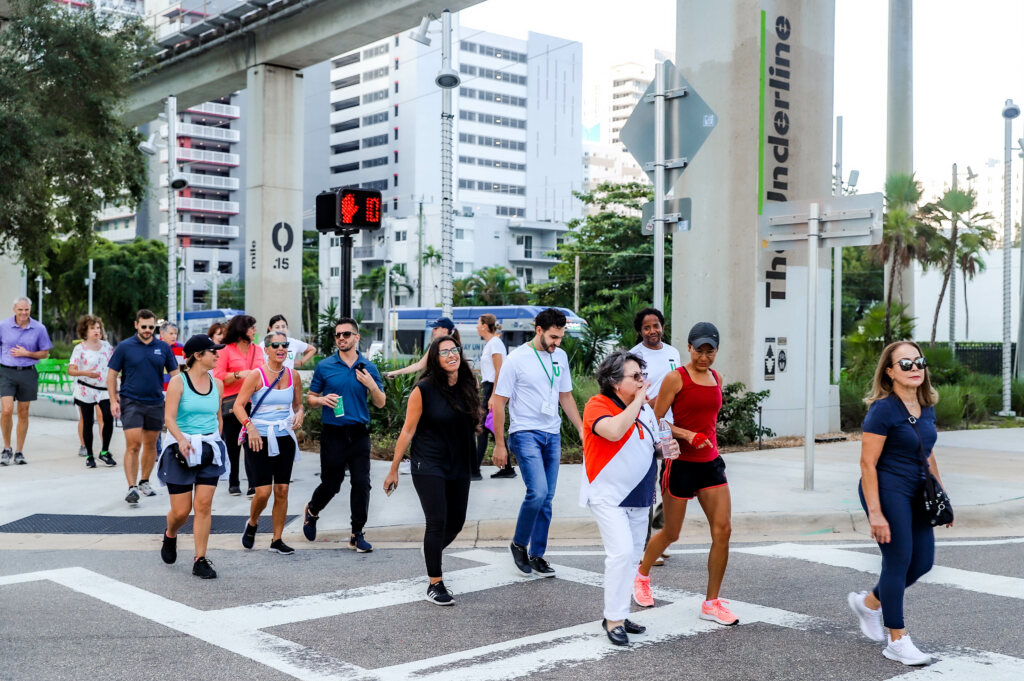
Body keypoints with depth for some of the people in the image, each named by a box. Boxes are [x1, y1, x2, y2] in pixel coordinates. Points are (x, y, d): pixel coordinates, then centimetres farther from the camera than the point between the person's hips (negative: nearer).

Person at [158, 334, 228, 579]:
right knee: (181, 511, 2)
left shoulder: (217, 384, 7)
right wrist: (181, 439, -29)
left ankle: (200, 560, 2)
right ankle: (170, 535, 36)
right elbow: (169, 417, -14)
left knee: (204, 506, -4)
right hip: (181, 450, -3)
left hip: (210, 449, 4)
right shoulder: (178, 381, -7)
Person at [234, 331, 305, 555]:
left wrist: (299, 414, -5)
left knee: (282, 490, 4)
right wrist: (250, 427, -22)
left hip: (285, 438, 4)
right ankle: (252, 524, 25)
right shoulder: (257, 375, -8)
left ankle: (277, 540, 16)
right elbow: (238, 405, -8)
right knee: (263, 492, -7)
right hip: (259, 439, -4)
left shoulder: (293, 376, 5)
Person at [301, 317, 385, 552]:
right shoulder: (324, 367, 1)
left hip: (359, 434, 1)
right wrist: (322, 400, -14)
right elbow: (310, 399, 8)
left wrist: (372, 385, -11)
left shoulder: (368, 368, 5)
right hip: (333, 434, -1)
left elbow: (380, 403, 7)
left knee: (361, 483, -3)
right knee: (331, 484, 7)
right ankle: (312, 511, 39)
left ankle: (357, 535, 10)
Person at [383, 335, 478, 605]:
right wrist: (393, 470, -7)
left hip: (459, 466, 6)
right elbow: (408, 431, -9)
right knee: (437, 521, -11)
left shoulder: (467, 386, 2)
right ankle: (435, 584, -1)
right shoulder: (424, 390, -12)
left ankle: (431, 556, 41)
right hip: (429, 466, -6)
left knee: (456, 521, 12)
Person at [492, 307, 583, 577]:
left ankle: (536, 555, 19)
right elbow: (498, 402, -7)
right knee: (537, 492, -18)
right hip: (525, 434, -6)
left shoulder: (560, 357, 9)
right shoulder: (516, 359, -9)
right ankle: (519, 544, 4)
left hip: (553, 435, 6)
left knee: (546, 499, 7)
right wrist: (499, 444, -8)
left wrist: (581, 429, 11)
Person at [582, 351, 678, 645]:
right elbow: (614, 431, -35)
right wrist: (637, 400, -24)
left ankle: (619, 614, 23)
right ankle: (613, 619, -6)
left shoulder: (645, 407, 9)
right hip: (608, 495, -8)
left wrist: (667, 447, 1)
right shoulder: (598, 405, -14)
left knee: (633, 556, 12)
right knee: (621, 552, -17)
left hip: (638, 495, 8)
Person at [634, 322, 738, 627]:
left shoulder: (716, 378, 11)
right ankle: (642, 575, 36)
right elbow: (656, 421, -9)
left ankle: (711, 603, 5)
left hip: (710, 463, 6)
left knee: (723, 529, -6)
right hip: (681, 463, -5)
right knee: (671, 533, 7)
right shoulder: (676, 378, -9)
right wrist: (687, 435, -21)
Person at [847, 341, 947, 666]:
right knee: (898, 561, -3)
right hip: (887, 491, -8)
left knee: (923, 562, 9)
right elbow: (868, 463, -17)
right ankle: (898, 642, 9)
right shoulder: (883, 409, -15)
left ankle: (868, 602, 31)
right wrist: (875, 513, -20)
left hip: (916, 493, 8)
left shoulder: (926, 408, 8)